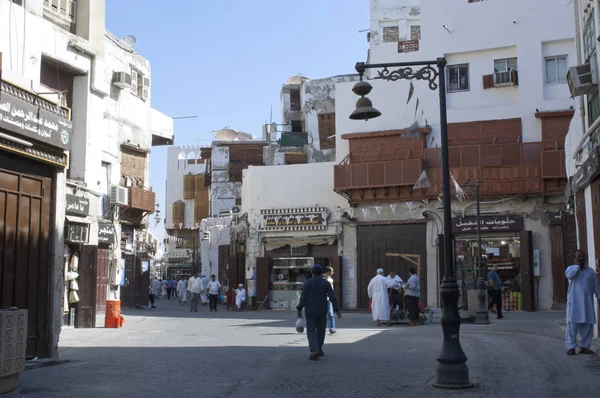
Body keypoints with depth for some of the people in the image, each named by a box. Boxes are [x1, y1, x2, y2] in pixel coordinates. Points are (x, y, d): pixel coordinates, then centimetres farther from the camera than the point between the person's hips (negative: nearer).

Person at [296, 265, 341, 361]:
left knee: (311, 331, 2)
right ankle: (318, 350, 24)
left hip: (310, 311, -1)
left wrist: (299, 310, -4)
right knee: (321, 330, 18)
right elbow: (332, 298, -9)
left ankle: (314, 351, -16)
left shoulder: (307, 283, -4)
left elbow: (303, 298, -10)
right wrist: (337, 310, -6)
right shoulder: (326, 283, -3)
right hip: (322, 311, 1)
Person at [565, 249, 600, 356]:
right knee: (572, 324, -6)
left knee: (587, 325, 2)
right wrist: (578, 266, -10)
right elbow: (569, 275, -20)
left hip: (587, 302, 3)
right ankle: (571, 347, -3)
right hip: (574, 302, -3)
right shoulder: (571, 268, 5)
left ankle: (584, 346, 11)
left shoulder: (590, 271, 13)